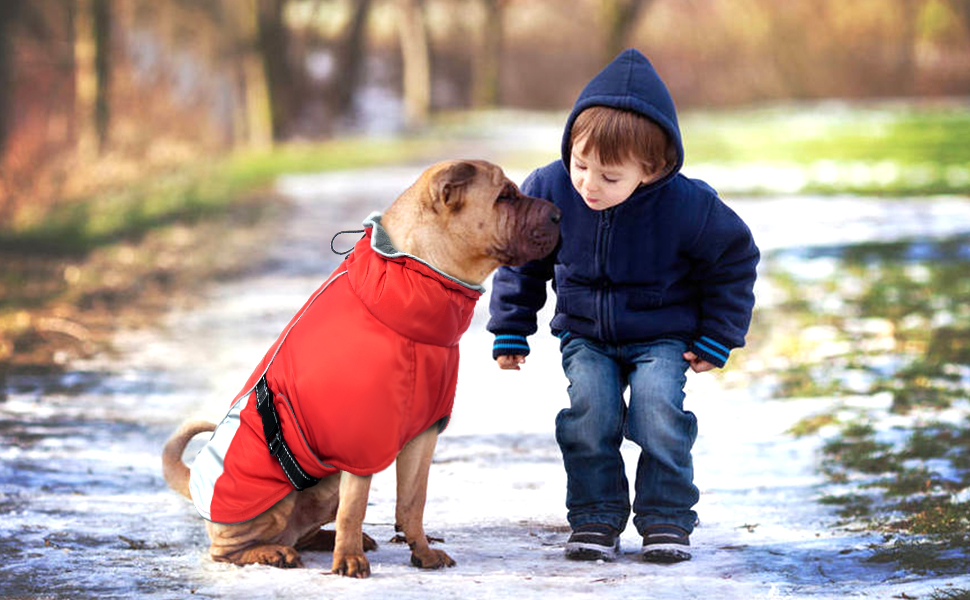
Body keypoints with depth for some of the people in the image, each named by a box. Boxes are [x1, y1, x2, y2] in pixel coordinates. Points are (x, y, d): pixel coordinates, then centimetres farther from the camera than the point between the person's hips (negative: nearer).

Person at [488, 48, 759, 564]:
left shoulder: (686, 206, -23)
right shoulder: (549, 190, -15)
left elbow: (734, 260, -5)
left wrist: (717, 340, -2)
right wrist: (510, 331, 6)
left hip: (662, 335, -2)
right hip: (585, 334, 2)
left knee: (658, 406, -24)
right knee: (591, 406, -21)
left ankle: (666, 518, -6)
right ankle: (595, 519, -5)